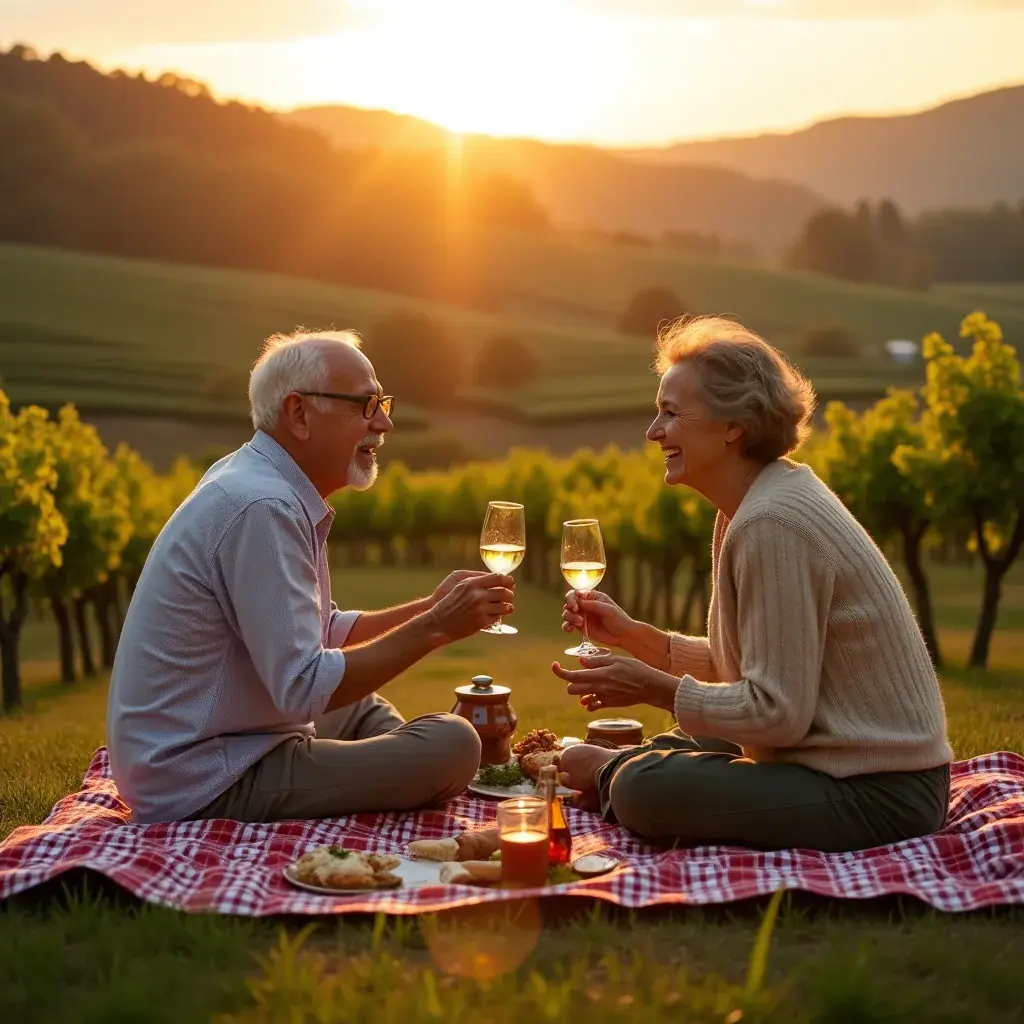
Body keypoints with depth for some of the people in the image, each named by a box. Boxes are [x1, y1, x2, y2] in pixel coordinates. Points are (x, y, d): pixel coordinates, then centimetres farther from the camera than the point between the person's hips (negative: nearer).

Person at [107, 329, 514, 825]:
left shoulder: (253, 478, 11)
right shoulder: (261, 506, -21)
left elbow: (324, 631, 18)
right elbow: (305, 688, -24)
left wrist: (430, 608, 8)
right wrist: (435, 628, -18)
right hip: (204, 786, -11)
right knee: (452, 745, -18)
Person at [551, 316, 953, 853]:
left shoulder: (772, 524, -22)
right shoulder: (758, 503, 11)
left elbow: (777, 712, -23)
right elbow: (740, 665, 15)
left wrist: (654, 688, -14)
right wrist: (633, 635, 9)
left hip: (877, 796, -11)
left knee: (642, 791, -17)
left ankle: (613, 771, 6)